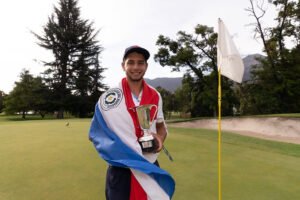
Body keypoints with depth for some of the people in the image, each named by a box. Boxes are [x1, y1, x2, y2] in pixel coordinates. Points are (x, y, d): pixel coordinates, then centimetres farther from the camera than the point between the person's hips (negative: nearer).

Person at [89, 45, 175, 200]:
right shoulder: (109, 97, -10)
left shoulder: (155, 96, 0)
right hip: (120, 169, -3)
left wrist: (160, 138, -8)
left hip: (150, 167, 4)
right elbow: (97, 133, -2)